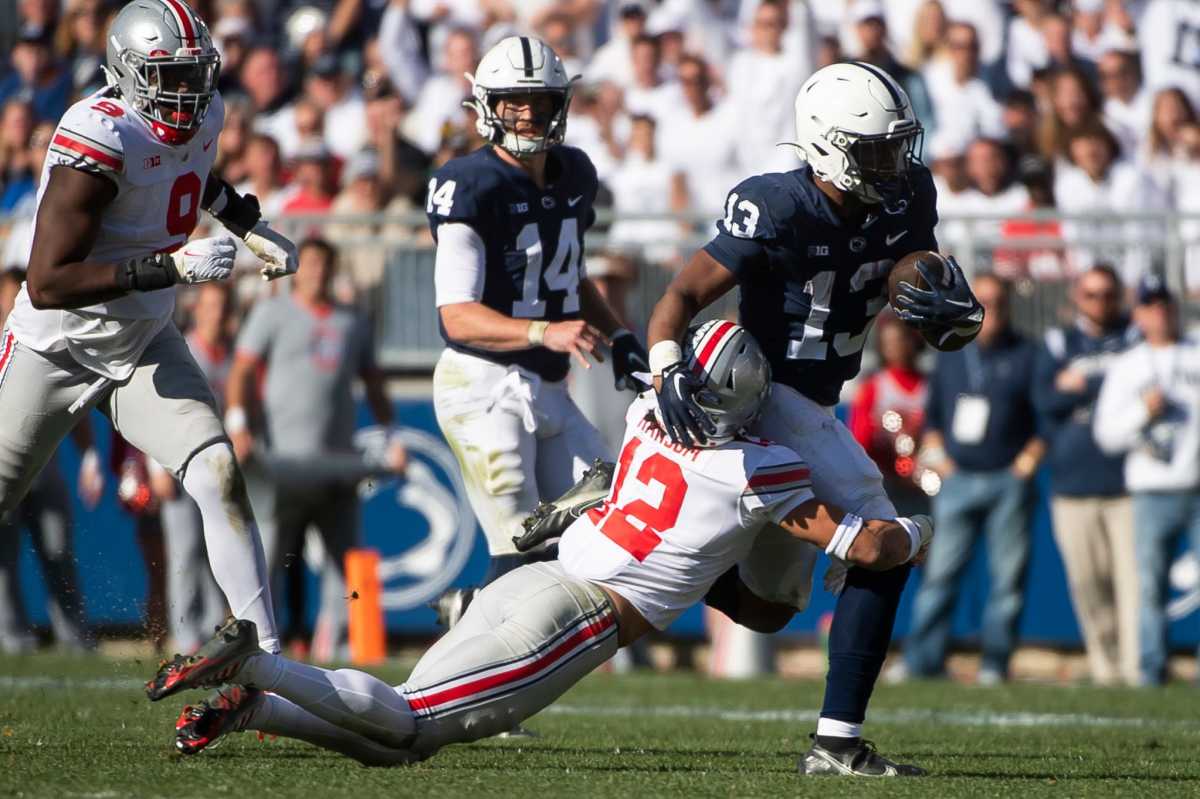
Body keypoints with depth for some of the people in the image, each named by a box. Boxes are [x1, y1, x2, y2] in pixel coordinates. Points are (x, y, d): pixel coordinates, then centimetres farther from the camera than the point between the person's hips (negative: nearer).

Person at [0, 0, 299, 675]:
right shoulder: (100, 143, -30)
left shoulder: (203, 116, -6)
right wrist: (172, 267, -39)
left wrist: (252, 226, 10)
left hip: (146, 347, 5)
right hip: (56, 354, -5)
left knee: (221, 478, -15)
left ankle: (266, 657, -17)